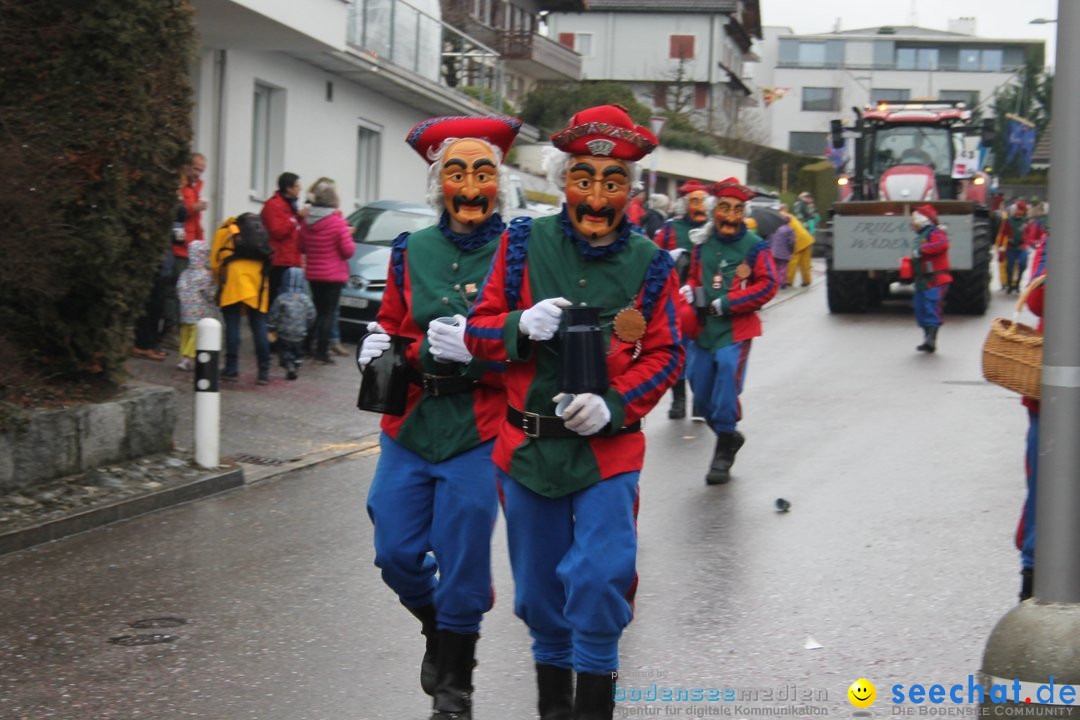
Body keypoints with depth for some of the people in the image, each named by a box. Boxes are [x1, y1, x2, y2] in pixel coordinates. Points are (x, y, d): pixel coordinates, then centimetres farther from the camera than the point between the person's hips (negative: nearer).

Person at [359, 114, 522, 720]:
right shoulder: (412, 252, 8)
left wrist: (473, 347, -24)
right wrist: (379, 347, -6)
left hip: (479, 434, -4)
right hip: (410, 429, 4)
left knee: (464, 559, 1)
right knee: (397, 554, 6)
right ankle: (439, 629, 37)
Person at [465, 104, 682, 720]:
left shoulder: (648, 263, -4)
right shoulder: (524, 243, -3)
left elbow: (665, 354, -1)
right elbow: (480, 330, 1)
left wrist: (614, 404, -16)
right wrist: (522, 324, -21)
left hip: (609, 448, -2)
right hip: (528, 444, 2)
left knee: (601, 577, -15)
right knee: (540, 587, 14)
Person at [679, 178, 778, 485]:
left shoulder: (754, 246, -6)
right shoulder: (703, 242, 8)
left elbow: (768, 285, -10)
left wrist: (725, 304, -14)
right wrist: (689, 293, -2)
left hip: (734, 330, -5)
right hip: (703, 329, 5)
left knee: (726, 384, -12)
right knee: (701, 389, 10)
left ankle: (723, 452, 3)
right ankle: (729, 436, 34)